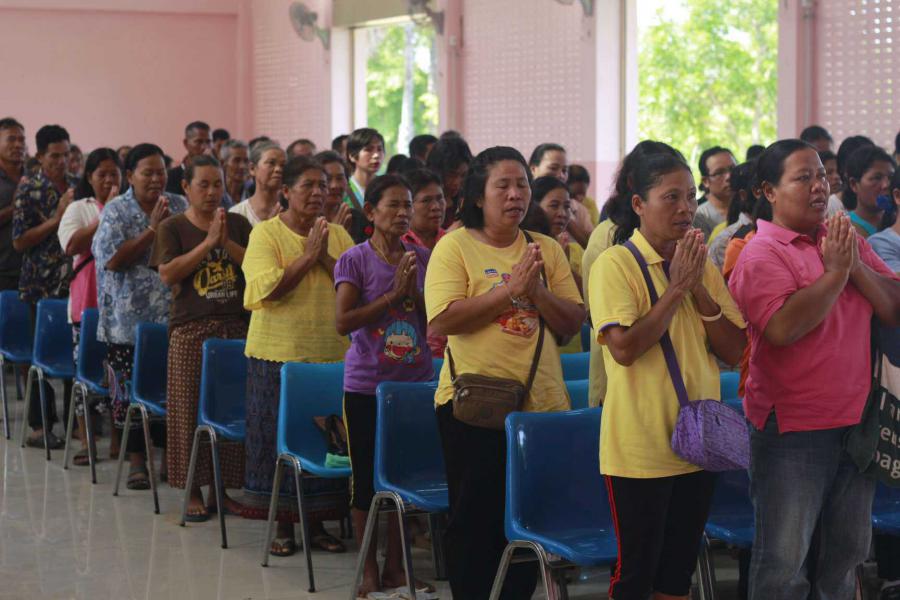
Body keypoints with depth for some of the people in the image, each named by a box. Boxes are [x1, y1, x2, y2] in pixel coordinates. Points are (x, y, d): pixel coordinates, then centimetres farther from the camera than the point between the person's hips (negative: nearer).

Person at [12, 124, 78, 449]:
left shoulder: (78, 186, 10)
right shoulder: (29, 189, -5)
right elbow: (19, 241, -10)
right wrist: (57, 217, -16)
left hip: (76, 281, 4)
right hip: (43, 284, -4)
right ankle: (39, 426, 7)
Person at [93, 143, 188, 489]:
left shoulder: (180, 208, 9)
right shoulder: (116, 211, 1)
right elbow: (113, 259, -12)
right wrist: (153, 229, -14)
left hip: (171, 318, 2)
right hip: (130, 320, -2)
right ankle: (137, 460, 12)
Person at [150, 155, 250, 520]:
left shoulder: (238, 224, 11)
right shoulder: (173, 227, 3)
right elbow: (167, 274, -10)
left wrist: (227, 243, -11)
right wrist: (208, 242, -13)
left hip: (235, 327, 3)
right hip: (191, 329, -3)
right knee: (191, 408, -2)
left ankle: (221, 489, 12)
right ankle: (193, 491, 7)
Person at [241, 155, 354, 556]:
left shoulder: (337, 235, 10)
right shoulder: (266, 233, -3)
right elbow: (267, 288, -15)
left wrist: (326, 258, -11)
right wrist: (308, 256, -14)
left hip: (331, 353, 4)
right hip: (279, 353, -4)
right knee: (280, 438, 2)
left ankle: (316, 521, 18)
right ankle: (283, 525, 13)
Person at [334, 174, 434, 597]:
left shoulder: (423, 259, 5)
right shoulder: (355, 260, -7)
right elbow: (343, 322, -15)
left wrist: (415, 294, -12)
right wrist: (394, 295, -18)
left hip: (414, 381, 4)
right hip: (367, 383, -3)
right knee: (367, 478, 3)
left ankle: (395, 566, 20)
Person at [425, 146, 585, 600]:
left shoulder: (548, 250, 9)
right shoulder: (455, 246, -3)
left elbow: (573, 324, 5)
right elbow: (444, 319, -15)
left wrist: (537, 291, -12)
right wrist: (512, 289, -17)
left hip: (541, 404, 4)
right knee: (475, 519, 4)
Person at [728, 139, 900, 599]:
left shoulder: (846, 238, 9)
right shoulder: (761, 254, -10)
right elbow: (782, 328, -26)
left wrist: (857, 267, -12)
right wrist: (835, 272, -17)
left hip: (855, 419, 7)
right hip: (792, 427, -6)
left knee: (847, 555, 16)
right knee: (784, 563, 1)